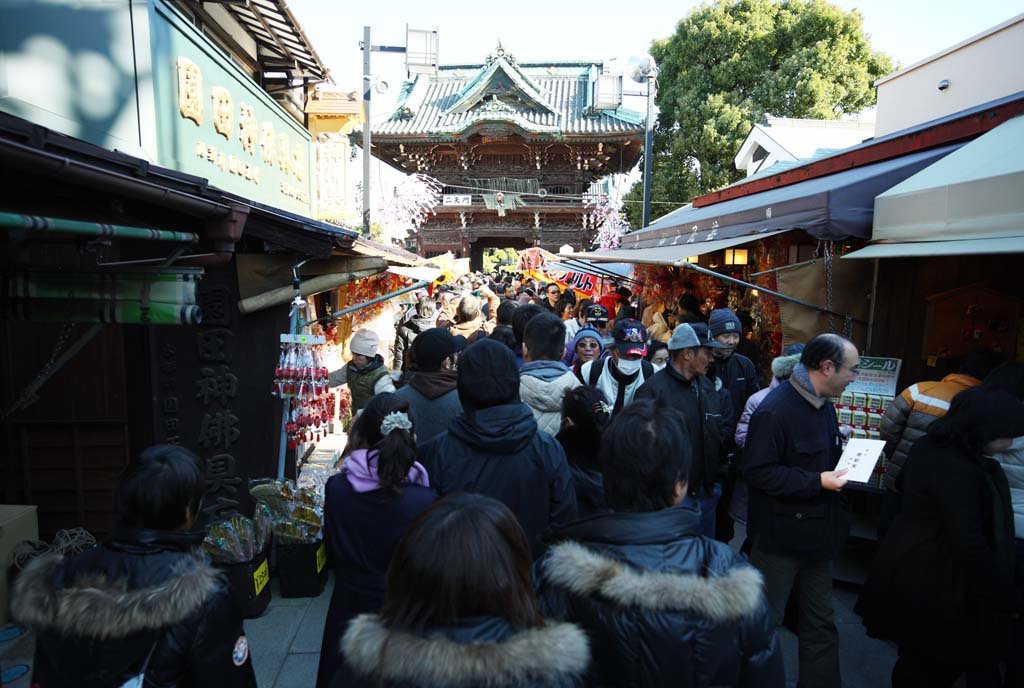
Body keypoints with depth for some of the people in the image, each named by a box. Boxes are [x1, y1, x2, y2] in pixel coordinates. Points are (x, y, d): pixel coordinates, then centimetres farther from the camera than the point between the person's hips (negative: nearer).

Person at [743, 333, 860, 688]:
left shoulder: (824, 406, 7)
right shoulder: (775, 409, -23)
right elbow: (758, 471, -25)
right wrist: (817, 482, -24)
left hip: (816, 534, 9)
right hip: (780, 537, -9)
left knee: (821, 623, 19)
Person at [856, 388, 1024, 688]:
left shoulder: (930, 445, 0)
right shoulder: (956, 471, -28)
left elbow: (903, 483, 19)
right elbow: (969, 545, -26)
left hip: (915, 564, 9)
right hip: (933, 580, -9)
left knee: (921, 656, 22)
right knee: (937, 661, 9)